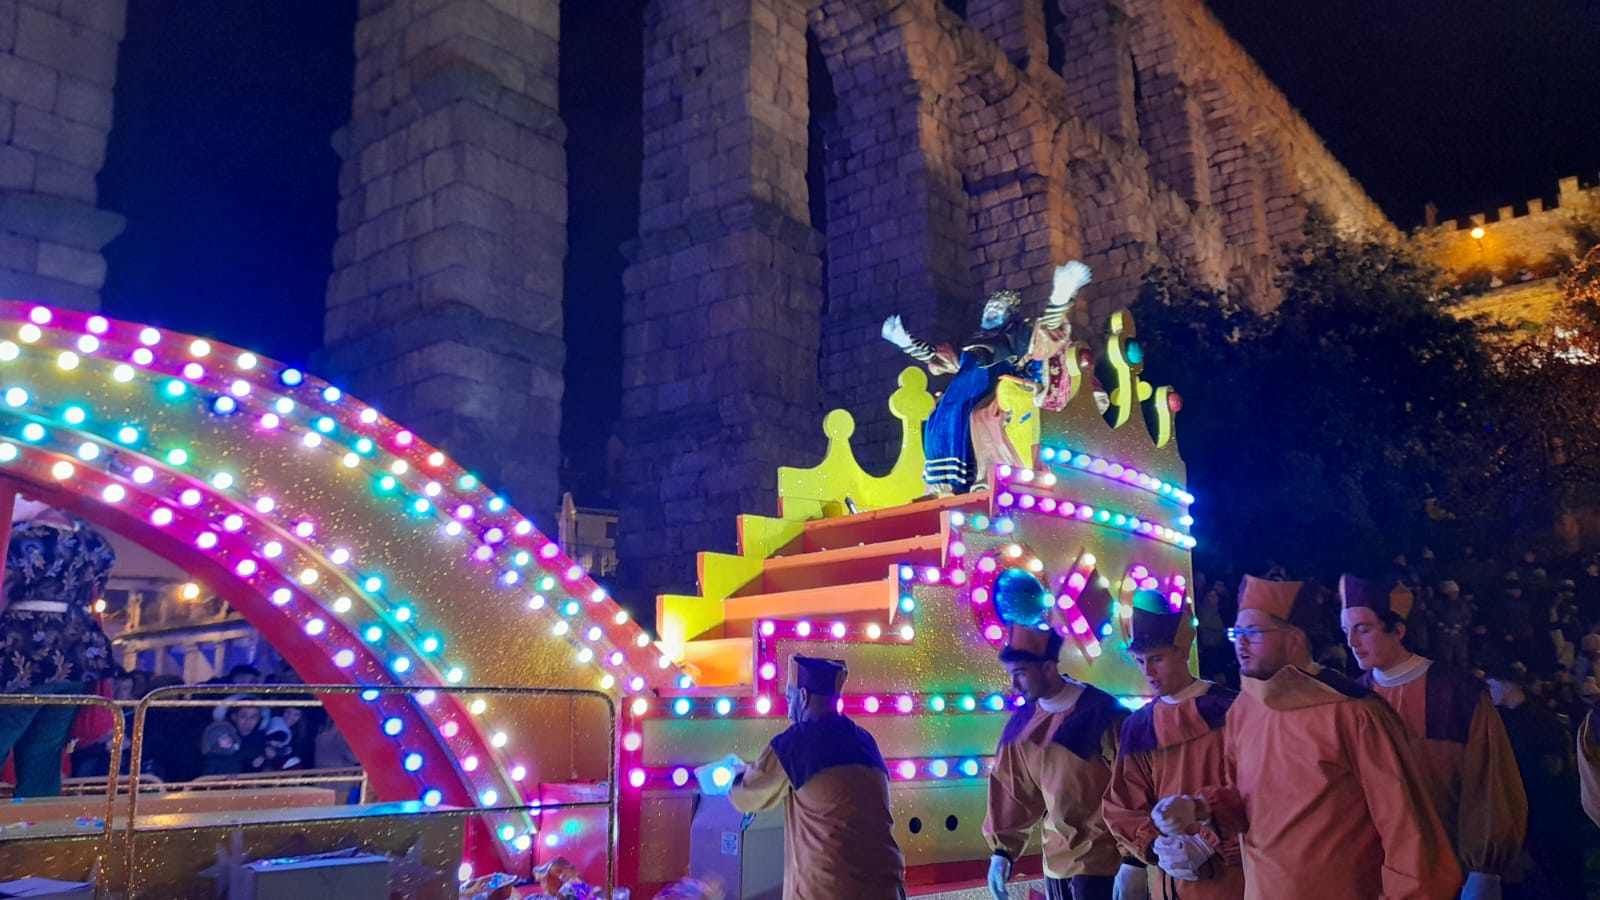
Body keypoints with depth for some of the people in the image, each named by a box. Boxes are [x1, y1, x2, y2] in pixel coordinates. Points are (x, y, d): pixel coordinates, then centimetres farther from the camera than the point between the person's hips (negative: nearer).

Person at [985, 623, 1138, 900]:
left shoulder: (1104, 714, -15)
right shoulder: (1021, 724, 2)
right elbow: (1013, 795, 10)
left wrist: (1133, 861, -15)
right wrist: (1003, 851, 5)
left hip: (1102, 861, -6)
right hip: (1056, 861, 6)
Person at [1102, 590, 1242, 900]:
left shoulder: (1228, 711, -7)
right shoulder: (1137, 727, 5)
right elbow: (1121, 806, 6)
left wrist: (1209, 843, -15)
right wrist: (1154, 845, -9)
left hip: (1229, 875, -4)